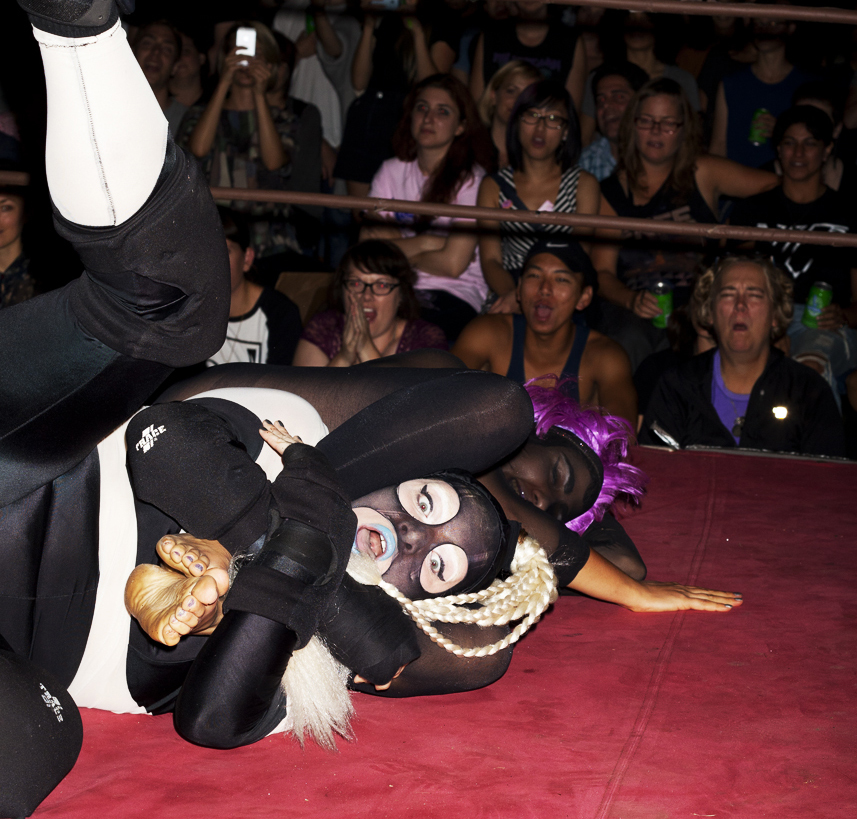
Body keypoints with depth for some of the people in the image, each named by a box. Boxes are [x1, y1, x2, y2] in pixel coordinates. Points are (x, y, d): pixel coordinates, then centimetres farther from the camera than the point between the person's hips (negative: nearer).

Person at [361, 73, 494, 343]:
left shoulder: (470, 179, -2)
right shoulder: (391, 171, 12)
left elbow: (452, 263, -10)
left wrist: (396, 250, 2)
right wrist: (424, 243, -9)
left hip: (453, 296, -4)